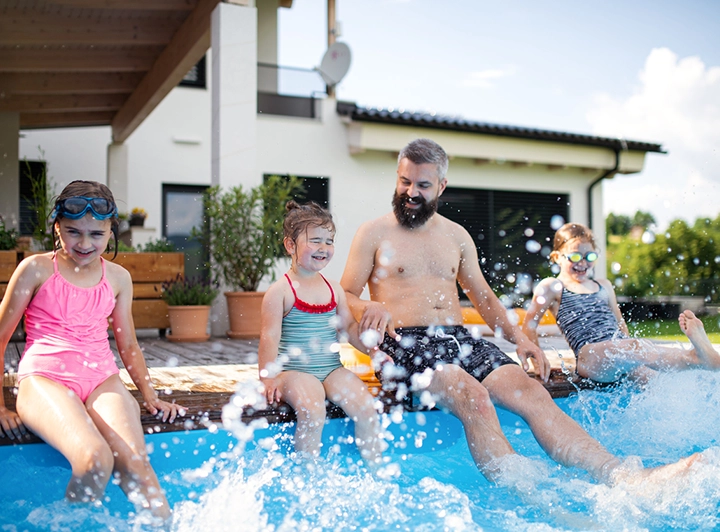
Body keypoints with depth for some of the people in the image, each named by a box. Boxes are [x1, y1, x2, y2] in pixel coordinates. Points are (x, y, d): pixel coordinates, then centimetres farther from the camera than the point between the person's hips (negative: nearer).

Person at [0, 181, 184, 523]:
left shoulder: (118, 278, 12)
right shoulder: (36, 269, 3)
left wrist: (151, 397, 14)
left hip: (102, 380, 3)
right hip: (45, 379, -3)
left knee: (136, 464, -24)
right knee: (95, 458, -30)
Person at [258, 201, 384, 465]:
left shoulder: (334, 288, 12)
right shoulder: (280, 290, -5)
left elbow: (350, 327, 16)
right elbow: (270, 336, -10)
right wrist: (268, 377, -19)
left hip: (332, 369, 5)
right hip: (295, 371, -5)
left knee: (366, 406, -16)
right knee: (312, 410, -32)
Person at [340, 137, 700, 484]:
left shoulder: (457, 236, 20)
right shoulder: (373, 234, 7)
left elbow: (483, 296, 25)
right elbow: (345, 297, 5)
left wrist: (518, 338, 8)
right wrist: (372, 307, -20)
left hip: (460, 339, 4)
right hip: (406, 342, -4)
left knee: (532, 392, -22)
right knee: (474, 397, -35)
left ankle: (625, 477, -33)